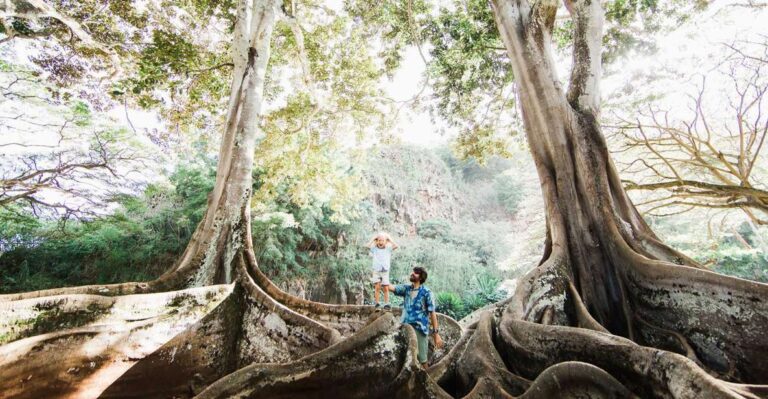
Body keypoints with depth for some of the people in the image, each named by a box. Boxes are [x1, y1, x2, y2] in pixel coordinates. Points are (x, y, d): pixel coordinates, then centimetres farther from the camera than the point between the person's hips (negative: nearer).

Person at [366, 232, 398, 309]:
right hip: (376, 271, -1)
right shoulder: (374, 249, 5)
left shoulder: (388, 249, 6)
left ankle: (386, 303, 11)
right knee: (377, 287, -9)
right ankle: (376, 303, 0)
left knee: (386, 288, 2)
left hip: (385, 271, 1)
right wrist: (373, 238, -2)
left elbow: (396, 246, -8)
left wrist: (389, 238, 0)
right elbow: (367, 245, -11)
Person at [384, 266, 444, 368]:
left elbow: (432, 313, -8)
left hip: (420, 329, -4)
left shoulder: (426, 292, -9)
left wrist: (436, 333, -10)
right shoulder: (406, 288, 3)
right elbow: (392, 288, -7)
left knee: (422, 359, 8)